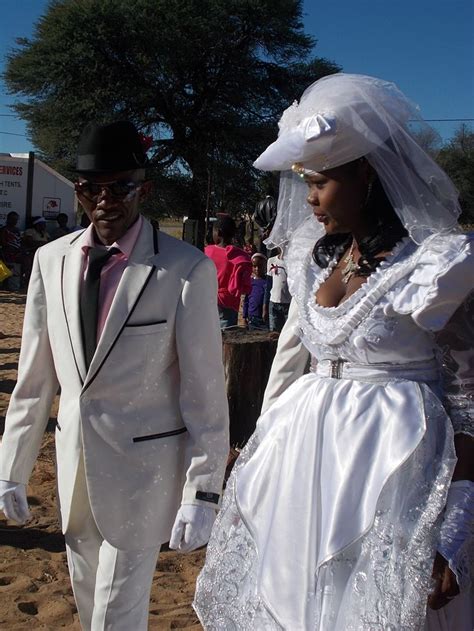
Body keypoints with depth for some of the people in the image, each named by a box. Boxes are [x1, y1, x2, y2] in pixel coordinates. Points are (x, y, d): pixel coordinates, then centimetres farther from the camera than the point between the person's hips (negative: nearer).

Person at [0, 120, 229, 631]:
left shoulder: (187, 270, -15)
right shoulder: (51, 261, 0)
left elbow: (205, 391, -12)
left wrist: (202, 492, -11)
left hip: (143, 464, -5)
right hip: (75, 459, 5)